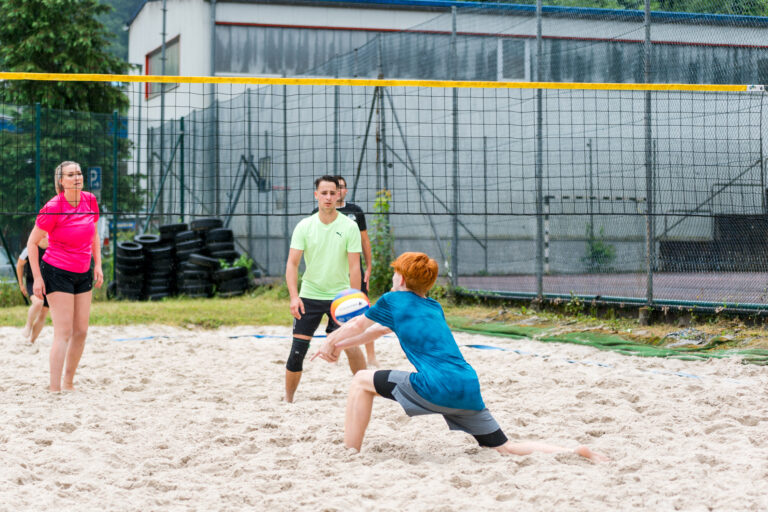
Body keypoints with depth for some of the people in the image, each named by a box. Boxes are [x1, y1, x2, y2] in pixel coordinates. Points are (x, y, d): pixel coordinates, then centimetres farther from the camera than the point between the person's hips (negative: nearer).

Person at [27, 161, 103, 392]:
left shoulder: (90, 200, 0)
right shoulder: (53, 208, -17)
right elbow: (32, 243, -8)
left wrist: (97, 264, 10)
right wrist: (37, 277, -12)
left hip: (83, 274, 6)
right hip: (57, 272, -6)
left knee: (81, 331, 6)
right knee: (64, 332, -12)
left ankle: (68, 383, 19)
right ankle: (55, 389, -11)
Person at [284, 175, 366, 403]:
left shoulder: (349, 226, -5)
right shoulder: (304, 226, -2)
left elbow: (354, 266, -7)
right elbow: (292, 263, -5)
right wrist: (294, 296, -18)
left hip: (339, 296, -1)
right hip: (308, 296, 1)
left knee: (350, 344, -15)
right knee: (298, 349, -3)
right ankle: (288, 399, 11)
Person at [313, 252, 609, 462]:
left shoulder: (395, 300, 7)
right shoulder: (433, 308, 27)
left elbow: (357, 326, 21)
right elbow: (380, 330, 38)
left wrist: (330, 343, 40)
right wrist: (340, 345, 45)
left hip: (437, 387, -7)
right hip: (469, 389, 7)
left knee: (362, 380, 7)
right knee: (507, 449, 10)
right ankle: (577, 452, -6)